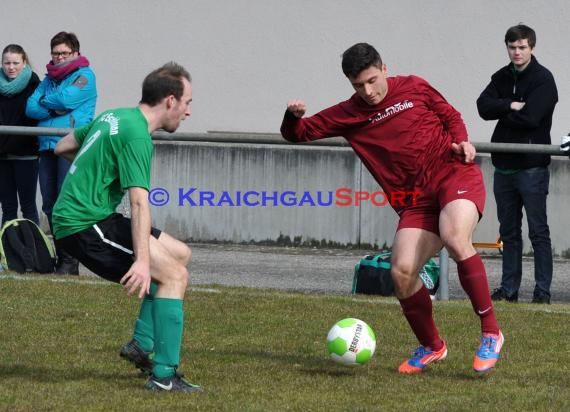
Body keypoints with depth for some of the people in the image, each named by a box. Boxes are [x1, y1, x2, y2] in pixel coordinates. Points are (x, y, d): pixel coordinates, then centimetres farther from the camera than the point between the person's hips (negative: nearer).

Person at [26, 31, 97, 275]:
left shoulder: (84, 75, 2)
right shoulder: (49, 78, 20)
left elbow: (67, 98, -14)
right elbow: (31, 108, 9)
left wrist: (44, 102, 3)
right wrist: (56, 109, -6)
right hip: (47, 145, 7)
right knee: (50, 205, 5)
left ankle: (69, 261, -11)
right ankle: (59, 256, 12)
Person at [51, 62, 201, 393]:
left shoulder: (113, 117, 12)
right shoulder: (137, 136, -17)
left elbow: (62, 148, 25)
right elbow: (139, 202, -26)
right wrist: (142, 260, -32)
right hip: (83, 226, -10)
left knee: (180, 254, 13)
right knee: (174, 275, -14)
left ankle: (143, 343, 12)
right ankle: (164, 375, -17)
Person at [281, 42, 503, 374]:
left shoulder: (414, 88, 5)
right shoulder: (348, 114, 8)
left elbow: (451, 116, 18)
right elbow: (298, 133, 9)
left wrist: (462, 141, -2)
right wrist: (294, 116, -13)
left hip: (455, 174, -3)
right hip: (416, 199, 3)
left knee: (455, 238, -33)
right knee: (402, 272, -14)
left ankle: (491, 333, -23)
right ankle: (431, 347, 13)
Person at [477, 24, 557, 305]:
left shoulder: (543, 79, -7)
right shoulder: (502, 77, 12)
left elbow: (529, 117, -18)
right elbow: (483, 106, -1)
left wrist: (502, 113, -3)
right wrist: (511, 106, -15)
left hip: (532, 166, -6)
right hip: (504, 164, 6)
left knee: (538, 231, -4)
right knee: (508, 231, 10)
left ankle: (542, 290, -3)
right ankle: (509, 289, 15)